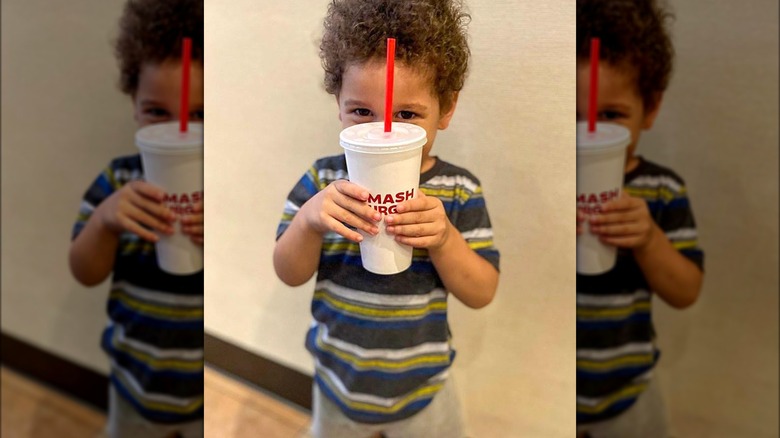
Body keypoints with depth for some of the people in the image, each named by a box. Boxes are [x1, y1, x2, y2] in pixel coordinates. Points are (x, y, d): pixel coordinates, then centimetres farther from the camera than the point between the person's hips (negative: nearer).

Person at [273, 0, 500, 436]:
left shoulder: (459, 190, -15)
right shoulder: (324, 179, -13)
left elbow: (482, 294, -15)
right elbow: (290, 274, -12)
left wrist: (443, 238, -33)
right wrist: (309, 220, -31)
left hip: (422, 386, -1)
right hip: (339, 382, 1)